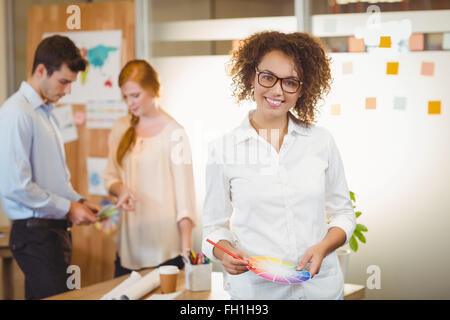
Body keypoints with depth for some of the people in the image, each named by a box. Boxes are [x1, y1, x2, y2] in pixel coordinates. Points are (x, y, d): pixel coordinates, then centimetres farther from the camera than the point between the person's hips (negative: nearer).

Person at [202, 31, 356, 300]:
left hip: (321, 286, 2)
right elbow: (215, 225, 3)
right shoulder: (223, 149, -3)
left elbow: (343, 212, 8)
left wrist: (323, 247, -10)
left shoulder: (321, 141, 1)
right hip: (254, 289, -1)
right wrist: (225, 253, -17)